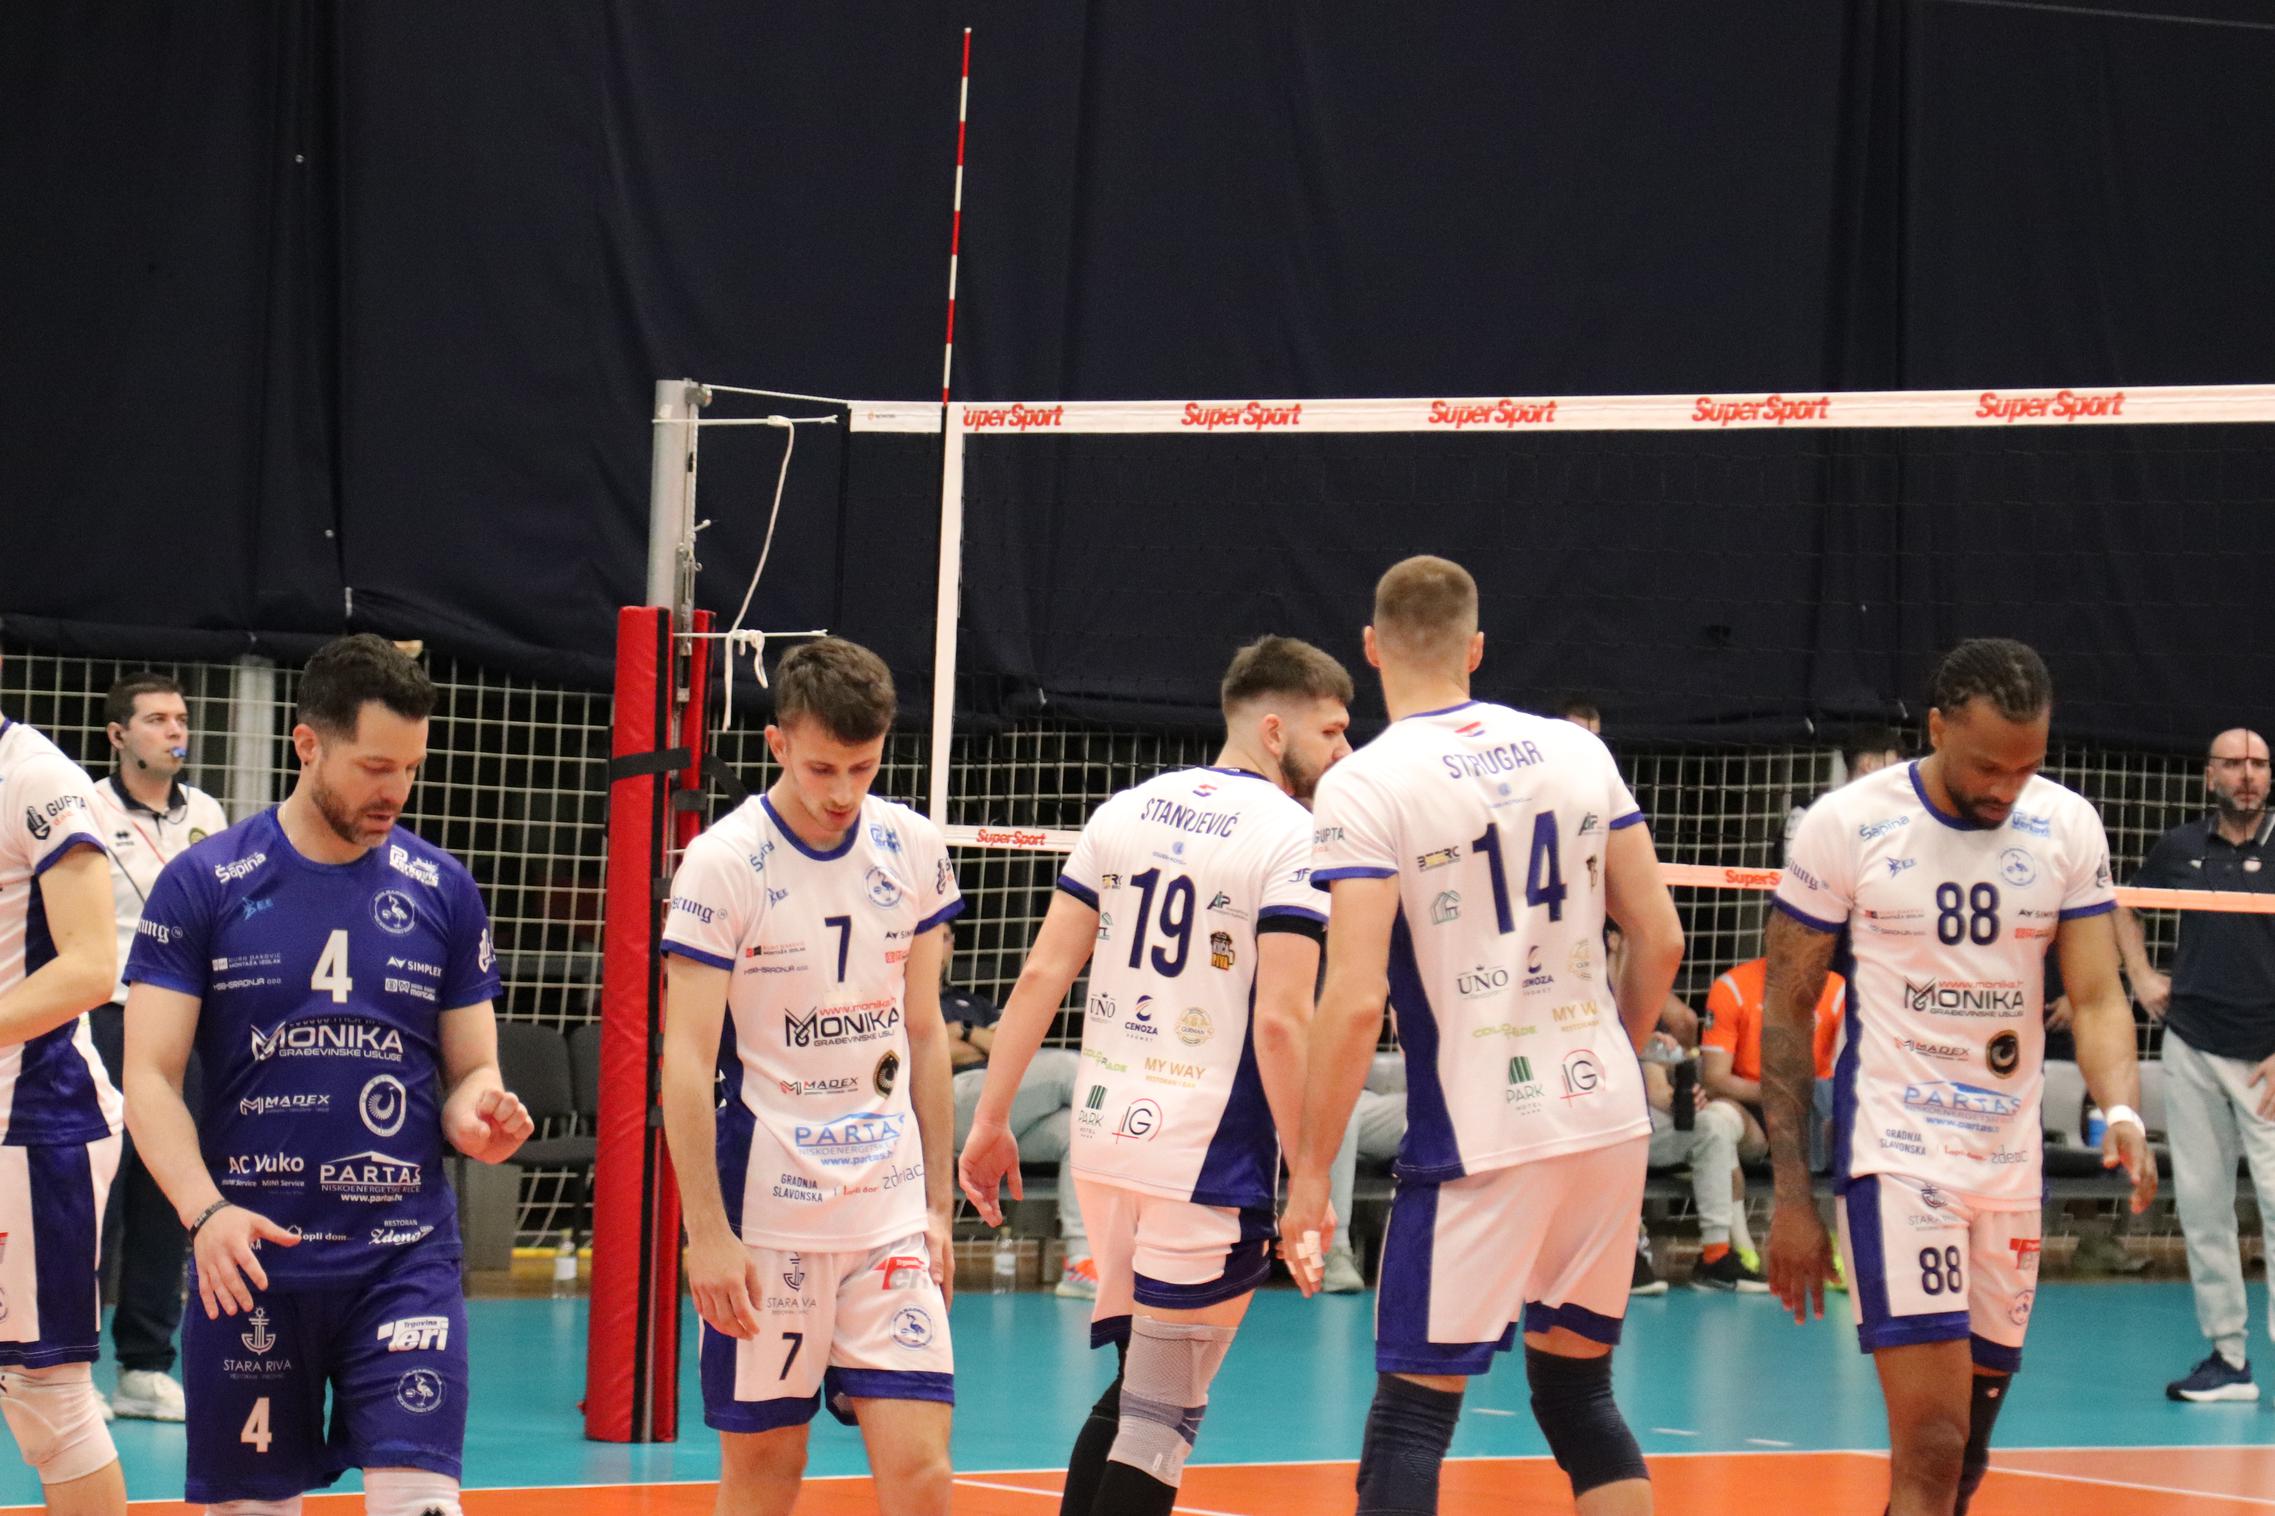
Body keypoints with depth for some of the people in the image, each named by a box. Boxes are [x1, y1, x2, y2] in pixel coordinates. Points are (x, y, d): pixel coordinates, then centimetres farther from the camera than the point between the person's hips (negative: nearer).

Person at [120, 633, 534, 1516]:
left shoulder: (440, 888, 6)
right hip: (251, 1257, -1)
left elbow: (472, 1069, 13)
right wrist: (205, 1210, -20)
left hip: (405, 1253, 1)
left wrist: (475, 1114, -12)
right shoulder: (206, 882, -1)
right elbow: (150, 1078, -4)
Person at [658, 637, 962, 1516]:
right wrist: (707, 1233, -15)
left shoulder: (914, 851, 5)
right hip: (763, 1217, -3)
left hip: (889, 1213, 3)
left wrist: (937, 1203, 11)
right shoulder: (723, 863, -8)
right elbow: (687, 1059, -10)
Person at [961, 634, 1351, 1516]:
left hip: (1104, 1136, 7)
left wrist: (992, 1120, 10)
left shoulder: (1127, 809, 11)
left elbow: (1043, 973, 7)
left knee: (1136, 1387, 18)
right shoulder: (1292, 836, -8)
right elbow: (1279, 1022, -16)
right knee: (1161, 1411, 0)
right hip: (1210, 1154, -7)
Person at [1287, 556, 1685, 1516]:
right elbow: (1659, 940, 8)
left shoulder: (1365, 785, -10)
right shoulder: (1576, 751, 6)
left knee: (1412, 1408, 0)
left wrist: (1310, 1174, -10)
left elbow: (1356, 998, -17)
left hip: (1479, 1139, -5)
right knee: (1579, 1390, 16)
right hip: (1608, 1119, 5)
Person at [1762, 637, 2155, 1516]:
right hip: (1895, 1154, -4)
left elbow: (2096, 996, 1)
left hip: (2011, 1163, 4)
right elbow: (1787, 1011, -2)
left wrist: (2122, 1112, -21)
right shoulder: (1846, 826, -8)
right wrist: (1791, 1197, -5)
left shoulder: (2068, 827, 1)